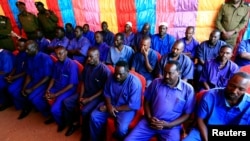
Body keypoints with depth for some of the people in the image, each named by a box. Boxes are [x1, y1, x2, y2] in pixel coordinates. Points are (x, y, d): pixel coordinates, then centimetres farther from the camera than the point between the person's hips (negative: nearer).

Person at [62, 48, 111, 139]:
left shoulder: (105, 70, -20)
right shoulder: (87, 66, 1)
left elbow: (103, 89, -16)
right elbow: (83, 82, 9)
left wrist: (89, 99, -19)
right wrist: (80, 96, -4)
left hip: (97, 96, -7)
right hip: (85, 93, 7)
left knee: (85, 111, -29)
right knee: (66, 102, -4)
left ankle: (85, 134, -2)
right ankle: (74, 123, 17)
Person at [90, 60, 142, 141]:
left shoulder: (134, 83, -24)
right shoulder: (112, 77, -8)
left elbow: (133, 106, -22)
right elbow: (107, 94, 5)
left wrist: (115, 108, -18)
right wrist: (109, 105, -14)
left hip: (126, 109, -5)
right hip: (111, 104, 5)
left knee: (121, 129, -27)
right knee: (94, 116, -10)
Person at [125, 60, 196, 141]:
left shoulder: (188, 89, -2)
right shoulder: (156, 82, 4)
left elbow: (187, 114, 0)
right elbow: (146, 102, 10)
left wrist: (168, 125, -10)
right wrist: (149, 117, -6)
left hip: (171, 127, -1)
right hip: (150, 122, 2)